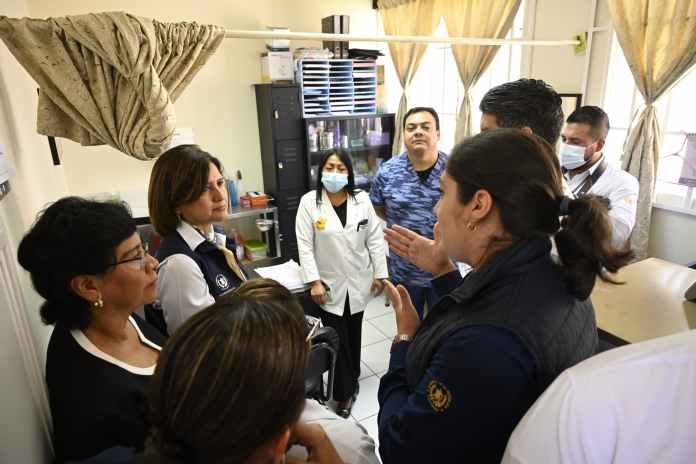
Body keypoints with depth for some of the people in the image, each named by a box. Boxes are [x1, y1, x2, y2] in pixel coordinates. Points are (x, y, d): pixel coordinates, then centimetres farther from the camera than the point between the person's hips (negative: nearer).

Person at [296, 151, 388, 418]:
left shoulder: (362, 200, -3)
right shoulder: (309, 202, -10)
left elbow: (375, 239, 0)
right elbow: (305, 245, -10)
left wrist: (380, 273, -2)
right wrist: (314, 282, -15)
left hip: (358, 281, 3)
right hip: (329, 284, -2)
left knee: (354, 333, 18)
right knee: (337, 338, 2)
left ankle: (351, 377, 42)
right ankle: (344, 392, 21)